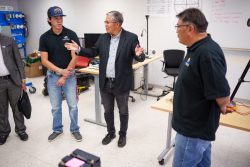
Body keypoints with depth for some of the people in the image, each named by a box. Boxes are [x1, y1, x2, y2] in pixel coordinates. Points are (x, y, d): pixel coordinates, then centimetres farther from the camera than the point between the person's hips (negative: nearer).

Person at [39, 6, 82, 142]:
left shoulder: (71, 34, -7)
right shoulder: (44, 37, -2)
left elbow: (74, 58, -10)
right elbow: (44, 60, -5)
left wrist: (65, 76, -13)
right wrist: (60, 71, -17)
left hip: (69, 75, -1)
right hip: (52, 76, 2)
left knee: (73, 105, 4)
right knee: (55, 107, 11)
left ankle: (74, 129, 23)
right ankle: (57, 129, 30)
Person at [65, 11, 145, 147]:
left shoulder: (131, 38, -10)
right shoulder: (103, 38, 5)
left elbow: (140, 58, -12)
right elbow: (93, 52, 11)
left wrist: (139, 55, -34)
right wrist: (79, 49, -2)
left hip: (121, 83, -4)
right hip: (105, 83, 4)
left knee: (123, 111, 13)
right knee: (107, 111, 17)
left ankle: (122, 134, 34)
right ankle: (110, 132, 38)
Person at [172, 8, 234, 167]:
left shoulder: (207, 53, -27)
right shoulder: (197, 48, 4)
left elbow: (221, 94, -25)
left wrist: (223, 108, -5)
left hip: (194, 129, -9)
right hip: (199, 124, 9)